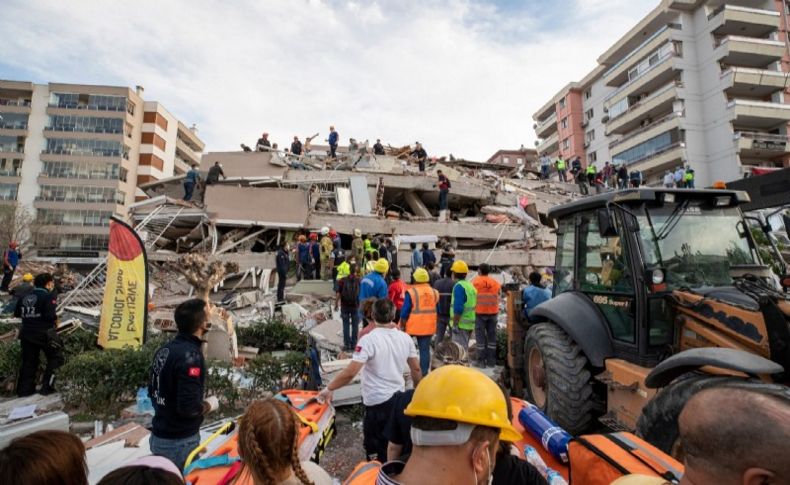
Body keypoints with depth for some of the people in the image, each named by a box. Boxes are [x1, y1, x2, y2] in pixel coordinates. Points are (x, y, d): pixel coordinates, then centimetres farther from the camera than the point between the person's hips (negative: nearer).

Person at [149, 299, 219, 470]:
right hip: (179, 442, -8)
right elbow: (189, 407, -28)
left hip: (159, 436, 8)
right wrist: (210, 404, -10)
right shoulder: (190, 355, -26)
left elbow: (153, 391, 13)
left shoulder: (164, 350, 1)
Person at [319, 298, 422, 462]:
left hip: (378, 402, -6)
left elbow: (350, 372, -24)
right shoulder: (405, 338, -2)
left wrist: (329, 389, -11)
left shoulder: (368, 340, -19)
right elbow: (416, 369, 6)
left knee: (375, 447, 12)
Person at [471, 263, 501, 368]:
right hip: (493, 312, 3)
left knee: (480, 336, 2)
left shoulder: (475, 281, -7)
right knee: (492, 335, 11)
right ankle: (491, 360, 16)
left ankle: (481, 361, 4)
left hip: (479, 312, -3)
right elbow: (498, 295, 7)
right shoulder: (495, 282, 5)